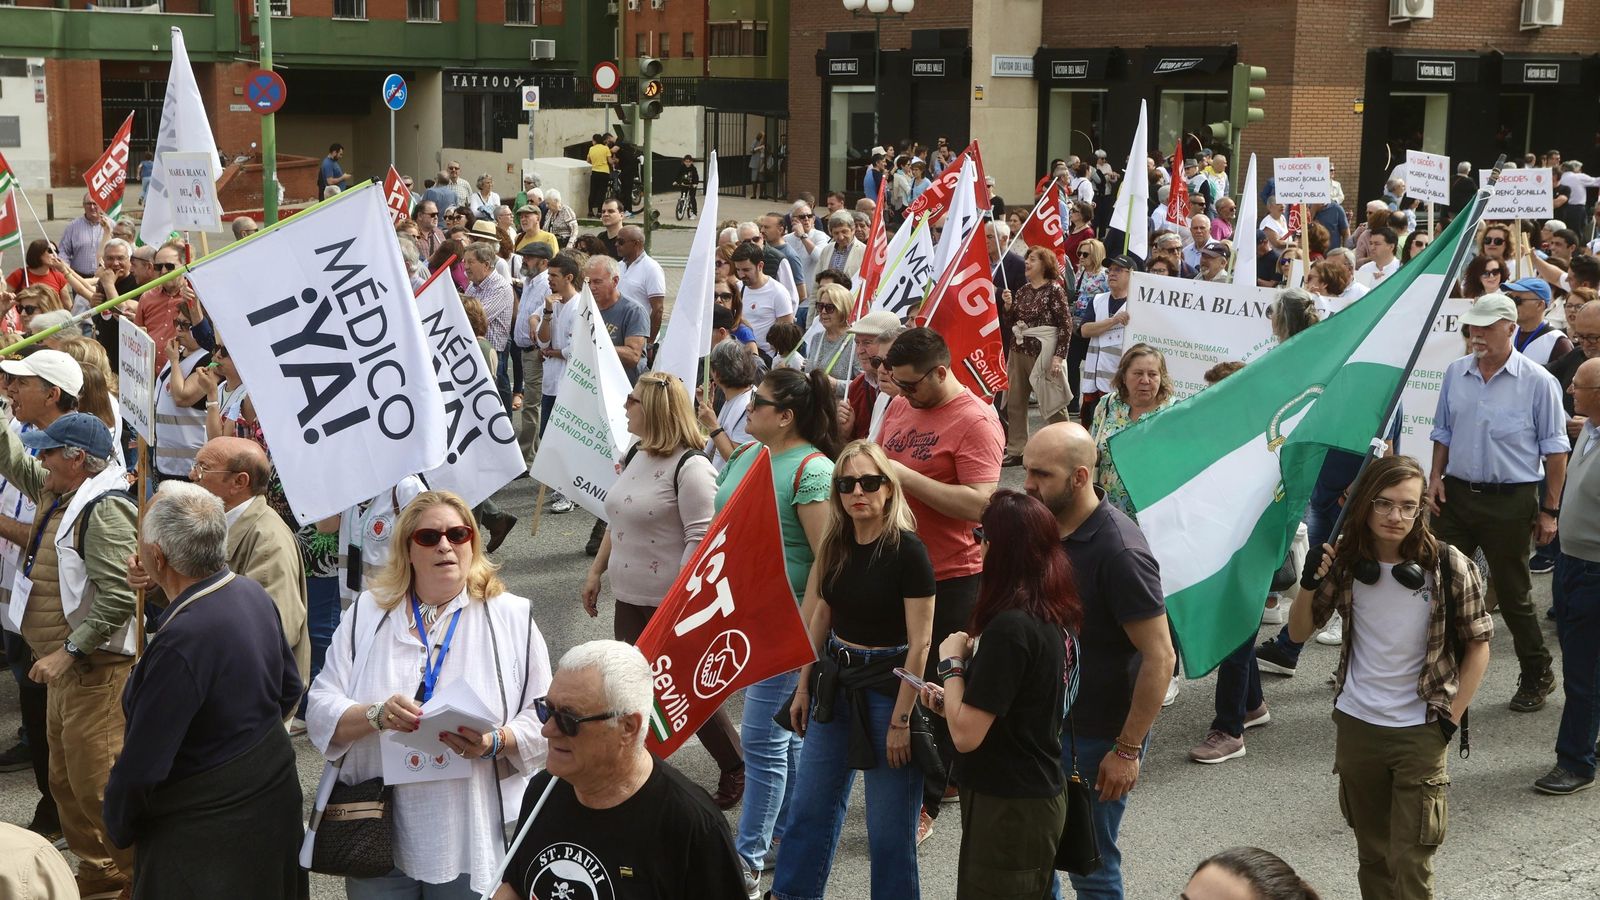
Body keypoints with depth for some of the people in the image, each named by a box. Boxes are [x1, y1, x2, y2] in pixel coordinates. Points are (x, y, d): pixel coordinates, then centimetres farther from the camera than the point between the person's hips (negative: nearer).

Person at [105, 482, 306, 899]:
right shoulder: (252, 593, -5)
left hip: (210, 835, -8)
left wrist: (120, 829, -8)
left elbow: (141, 768, -25)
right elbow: (290, 689, 10)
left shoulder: (180, 641, -31)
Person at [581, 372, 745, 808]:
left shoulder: (690, 466, -18)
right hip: (630, 600, 8)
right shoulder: (635, 456, 9)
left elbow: (701, 539, -22)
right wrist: (596, 572, 18)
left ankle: (736, 770, 26)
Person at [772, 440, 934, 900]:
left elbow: (920, 643, -18)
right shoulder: (836, 545, 2)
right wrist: (803, 689, 13)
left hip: (887, 686, -6)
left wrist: (901, 719, -18)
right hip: (835, 683, 6)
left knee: (889, 824, 4)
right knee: (809, 806, 15)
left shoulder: (907, 551, -17)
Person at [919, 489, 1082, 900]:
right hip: (1043, 795, 9)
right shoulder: (1057, 616, 2)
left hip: (1008, 811, -9)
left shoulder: (1010, 627, -25)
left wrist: (951, 663, -12)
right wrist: (949, 702, 5)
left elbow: (966, 735, -24)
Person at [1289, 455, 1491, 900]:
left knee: (1410, 863, -2)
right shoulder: (1346, 562, -6)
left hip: (1420, 732, -3)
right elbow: (1298, 632, 3)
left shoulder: (1450, 567, -14)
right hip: (1354, 726, 3)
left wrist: (1450, 720, -7)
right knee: (1372, 854, 18)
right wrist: (1309, 584, -15)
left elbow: (1477, 646, -3)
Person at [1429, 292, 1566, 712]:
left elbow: (1555, 449, -5)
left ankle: (1537, 677, 25)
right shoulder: (1455, 374, 4)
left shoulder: (1537, 382, -9)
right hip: (1457, 494, 4)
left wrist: (1550, 510, -6)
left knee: (1513, 594, 7)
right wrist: (1436, 477, 3)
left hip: (1510, 503, -4)